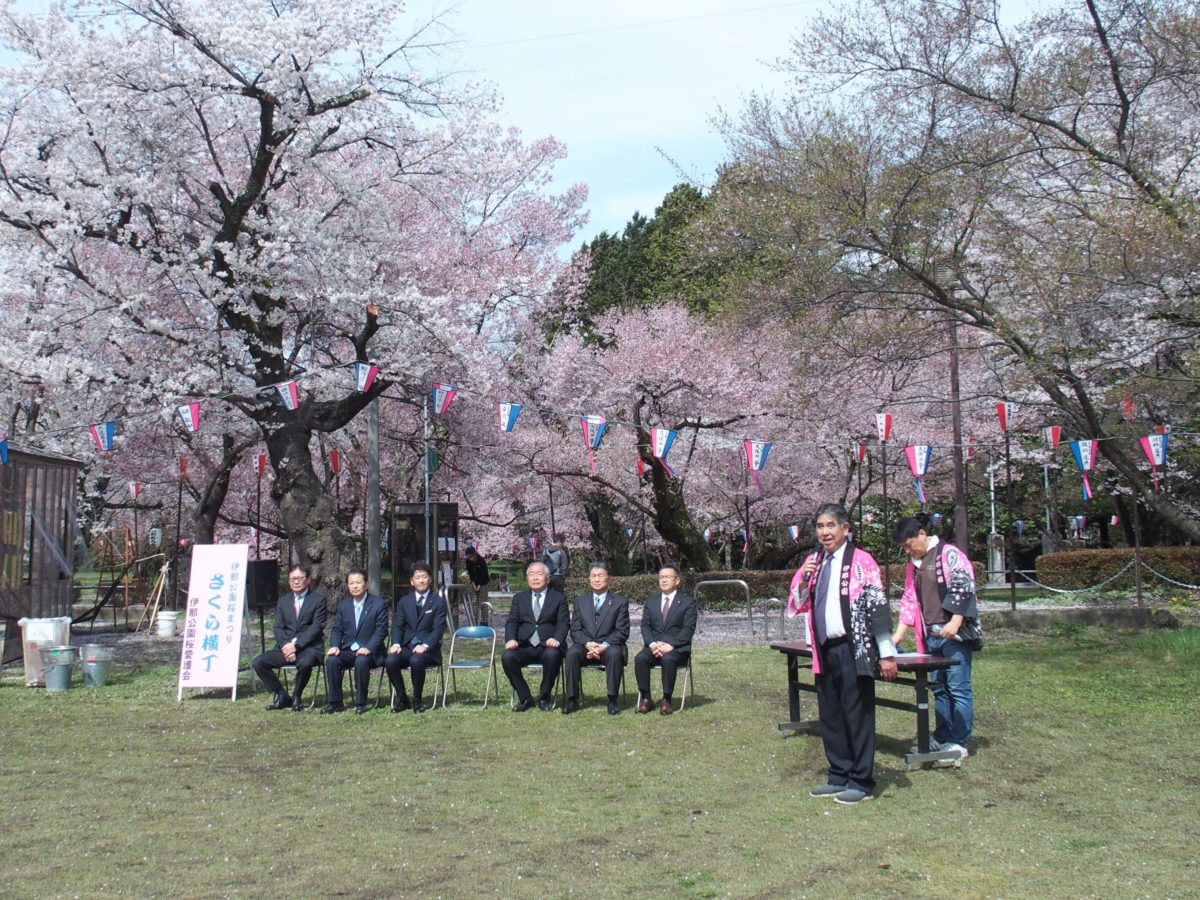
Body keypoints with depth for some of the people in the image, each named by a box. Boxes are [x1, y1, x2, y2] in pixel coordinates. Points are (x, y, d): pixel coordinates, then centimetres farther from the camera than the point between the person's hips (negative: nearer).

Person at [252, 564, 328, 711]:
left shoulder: (318, 599, 2)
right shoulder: (283, 601, 17)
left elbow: (316, 627, -8)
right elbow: (278, 628, 8)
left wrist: (295, 644, -17)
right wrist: (285, 646, -12)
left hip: (309, 648, -5)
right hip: (285, 648, 5)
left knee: (305, 663, -37)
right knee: (258, 662, -17)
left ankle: (296, 697, -10)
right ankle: (282, 696, -3)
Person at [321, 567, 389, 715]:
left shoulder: (379, 604, -2)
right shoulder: (343, 604, 13)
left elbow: (381, 630, -8)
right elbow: (336, 629, 11)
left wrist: (368, 648, -23)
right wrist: (334, 646, -10)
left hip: (369, 652, -4)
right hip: (347, 651, 4)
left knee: (361, 661, -36)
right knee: (331, 660, -25)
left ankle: (361, 703, -20)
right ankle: (335, 702, -14)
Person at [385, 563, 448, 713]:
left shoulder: (438, 601, 3)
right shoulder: (404, 601, 14)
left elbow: (438, 628, -5)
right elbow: (397, 626, 9)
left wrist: (425, 646, -22)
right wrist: (396, 644, -11)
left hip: (427, 649, -3)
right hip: (406, 647, 3)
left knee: (416, 660, -36)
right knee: (390, 661, -28)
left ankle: (417, 699, -13)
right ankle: (401, 697, -5)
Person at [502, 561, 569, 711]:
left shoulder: (558, 598, 12)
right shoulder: (519, 597, 19)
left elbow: (563, 623, 2)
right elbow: (511, 622, 9)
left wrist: (557, 639, -20)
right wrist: (511, 639, -12)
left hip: (548, 646, -2)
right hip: (524, 646, 2)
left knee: (552, 655, -36)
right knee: (507, 656, -28)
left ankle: (544, 698, -13)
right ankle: (525, 698, -10)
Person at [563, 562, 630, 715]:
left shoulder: (620, 602, 7)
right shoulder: (580, 601, 15)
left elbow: (622, 632, -1)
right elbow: (575, 630, 7)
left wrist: (604, 645, -17)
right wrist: (588, 644, -14)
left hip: (609, 647, -2)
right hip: (585, 646, 2)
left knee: (615, 653, -36)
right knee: (572, 653, -31)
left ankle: (612, 700, -25)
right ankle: (572, 699, -23)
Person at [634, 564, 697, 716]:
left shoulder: (688, 602, 6)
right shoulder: (651, 602, 19)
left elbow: (688, 629, -5)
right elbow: (645, 626, 8)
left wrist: (670, 645, -18)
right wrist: (652, 644, -13)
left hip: (677, 648, -3)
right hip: (653, 646, 3)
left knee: (668, 659, -37)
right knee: (640, 658, -29)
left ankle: (667, 700, -25)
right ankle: (645, 699, -21)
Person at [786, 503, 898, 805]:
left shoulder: (861, 561, -6)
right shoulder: (813, 562, 13)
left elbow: (878, 606, -9)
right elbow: (796, 607, 16)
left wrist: (886, 654, -11)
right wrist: (803, 581, -4)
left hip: (853, 650, -6)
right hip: (824, 651, 6)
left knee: (857, 716, 0)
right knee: (830, 717, 12)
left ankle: (861, 782, 10)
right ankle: (839, 776, 23)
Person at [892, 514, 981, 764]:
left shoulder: (949, 554, -6)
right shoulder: (913, 565, 17)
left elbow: (963, 588, -14)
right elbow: (909, 601, 18)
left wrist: (955, 622, -22)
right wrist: (898, 635, 11)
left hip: (954, 634, -8)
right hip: (931, 635, 8)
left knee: (958, 688, -4)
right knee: (939, 688, 11)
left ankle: (958, 743, -1)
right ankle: (941, 738, 18)